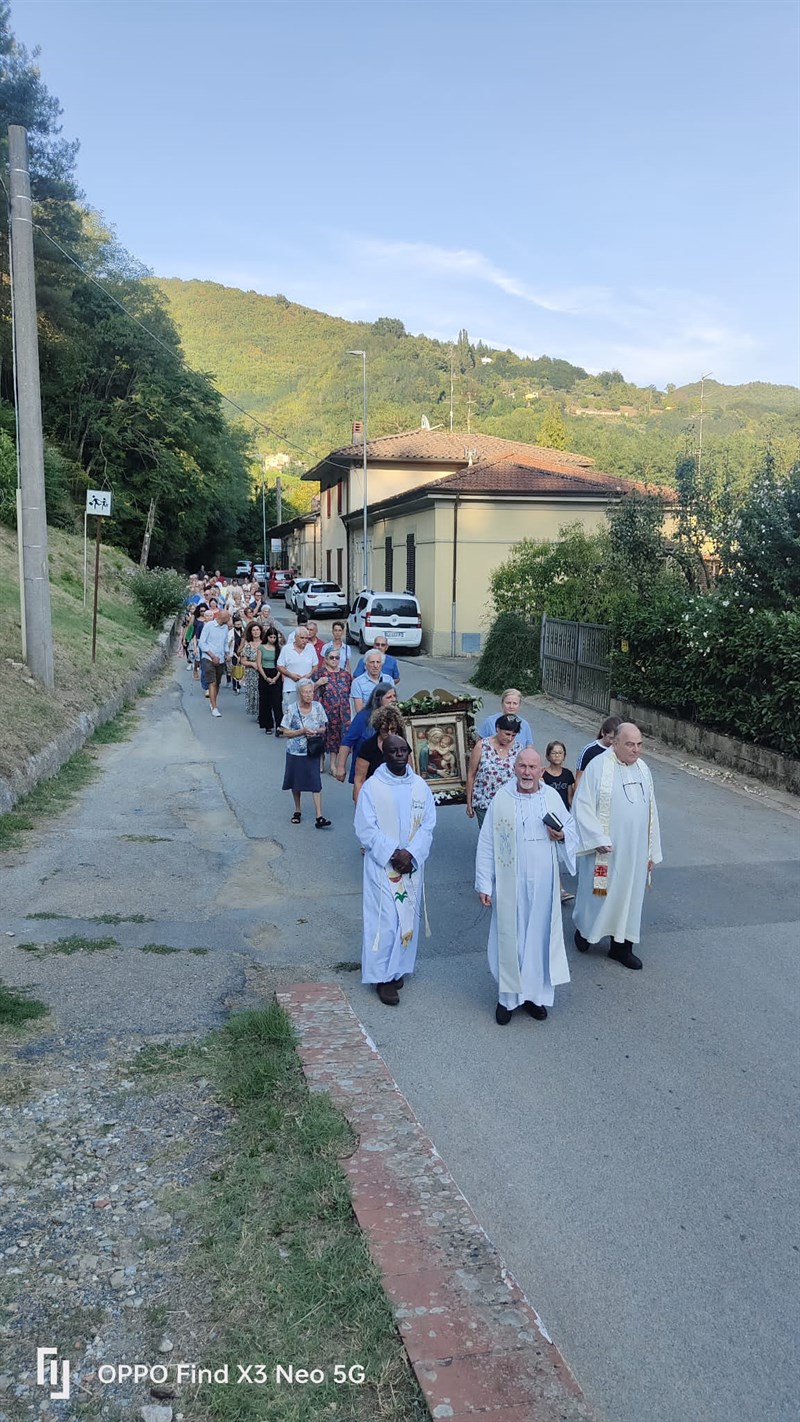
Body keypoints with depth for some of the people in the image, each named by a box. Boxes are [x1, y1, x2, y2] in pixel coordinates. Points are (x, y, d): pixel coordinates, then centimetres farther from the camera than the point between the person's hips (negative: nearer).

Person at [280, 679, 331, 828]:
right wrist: (302, 731, -20)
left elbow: (323, 728, 7)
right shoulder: (291, 709, -10)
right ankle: (297, 811, 33)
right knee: (296, 784, 13)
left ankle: (319, 817, -6)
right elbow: (286, 732, -7)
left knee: (316, 783, -6)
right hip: (295, 752, 0)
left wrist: (317, 731, -15)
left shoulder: (318, 707, -3)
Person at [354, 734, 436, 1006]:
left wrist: (411, 853, -14)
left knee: (408, 916, 11)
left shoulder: (420, 786, 2)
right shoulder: (372, 787, -8)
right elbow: (365, 829, -10)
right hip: (381, 865, -4)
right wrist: (392, 853, -17)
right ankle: (383, 976, 7)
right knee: (384, 919, -4)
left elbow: (428, 825, 0)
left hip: (412, 865, 4)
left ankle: (398, 968, 27)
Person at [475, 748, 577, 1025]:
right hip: (510, 883, -2)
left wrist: (562, 835, -12)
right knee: (509, 938, 6)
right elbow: (486, 844, -6)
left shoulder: (552, 797, -2)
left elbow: (570, 825, 12)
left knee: (540, 936, 11)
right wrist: (484, 884, -7)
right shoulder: (501, 799, -9)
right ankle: (508, 997, 22)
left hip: (542, 882, 2)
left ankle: (535, 993, 27)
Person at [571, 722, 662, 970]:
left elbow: (650, 812, 10)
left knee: (628, 894, 12)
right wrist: (598, 838, -21)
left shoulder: (643, 769, 5)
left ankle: (621, 946, 24)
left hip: (634, 850, 5)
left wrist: (651, 851, 10)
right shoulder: (598, 766, -14)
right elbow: (582, 806, -14)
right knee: (597, 893, 10)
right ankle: (584, 929, 35)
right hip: (604, 849, -5)